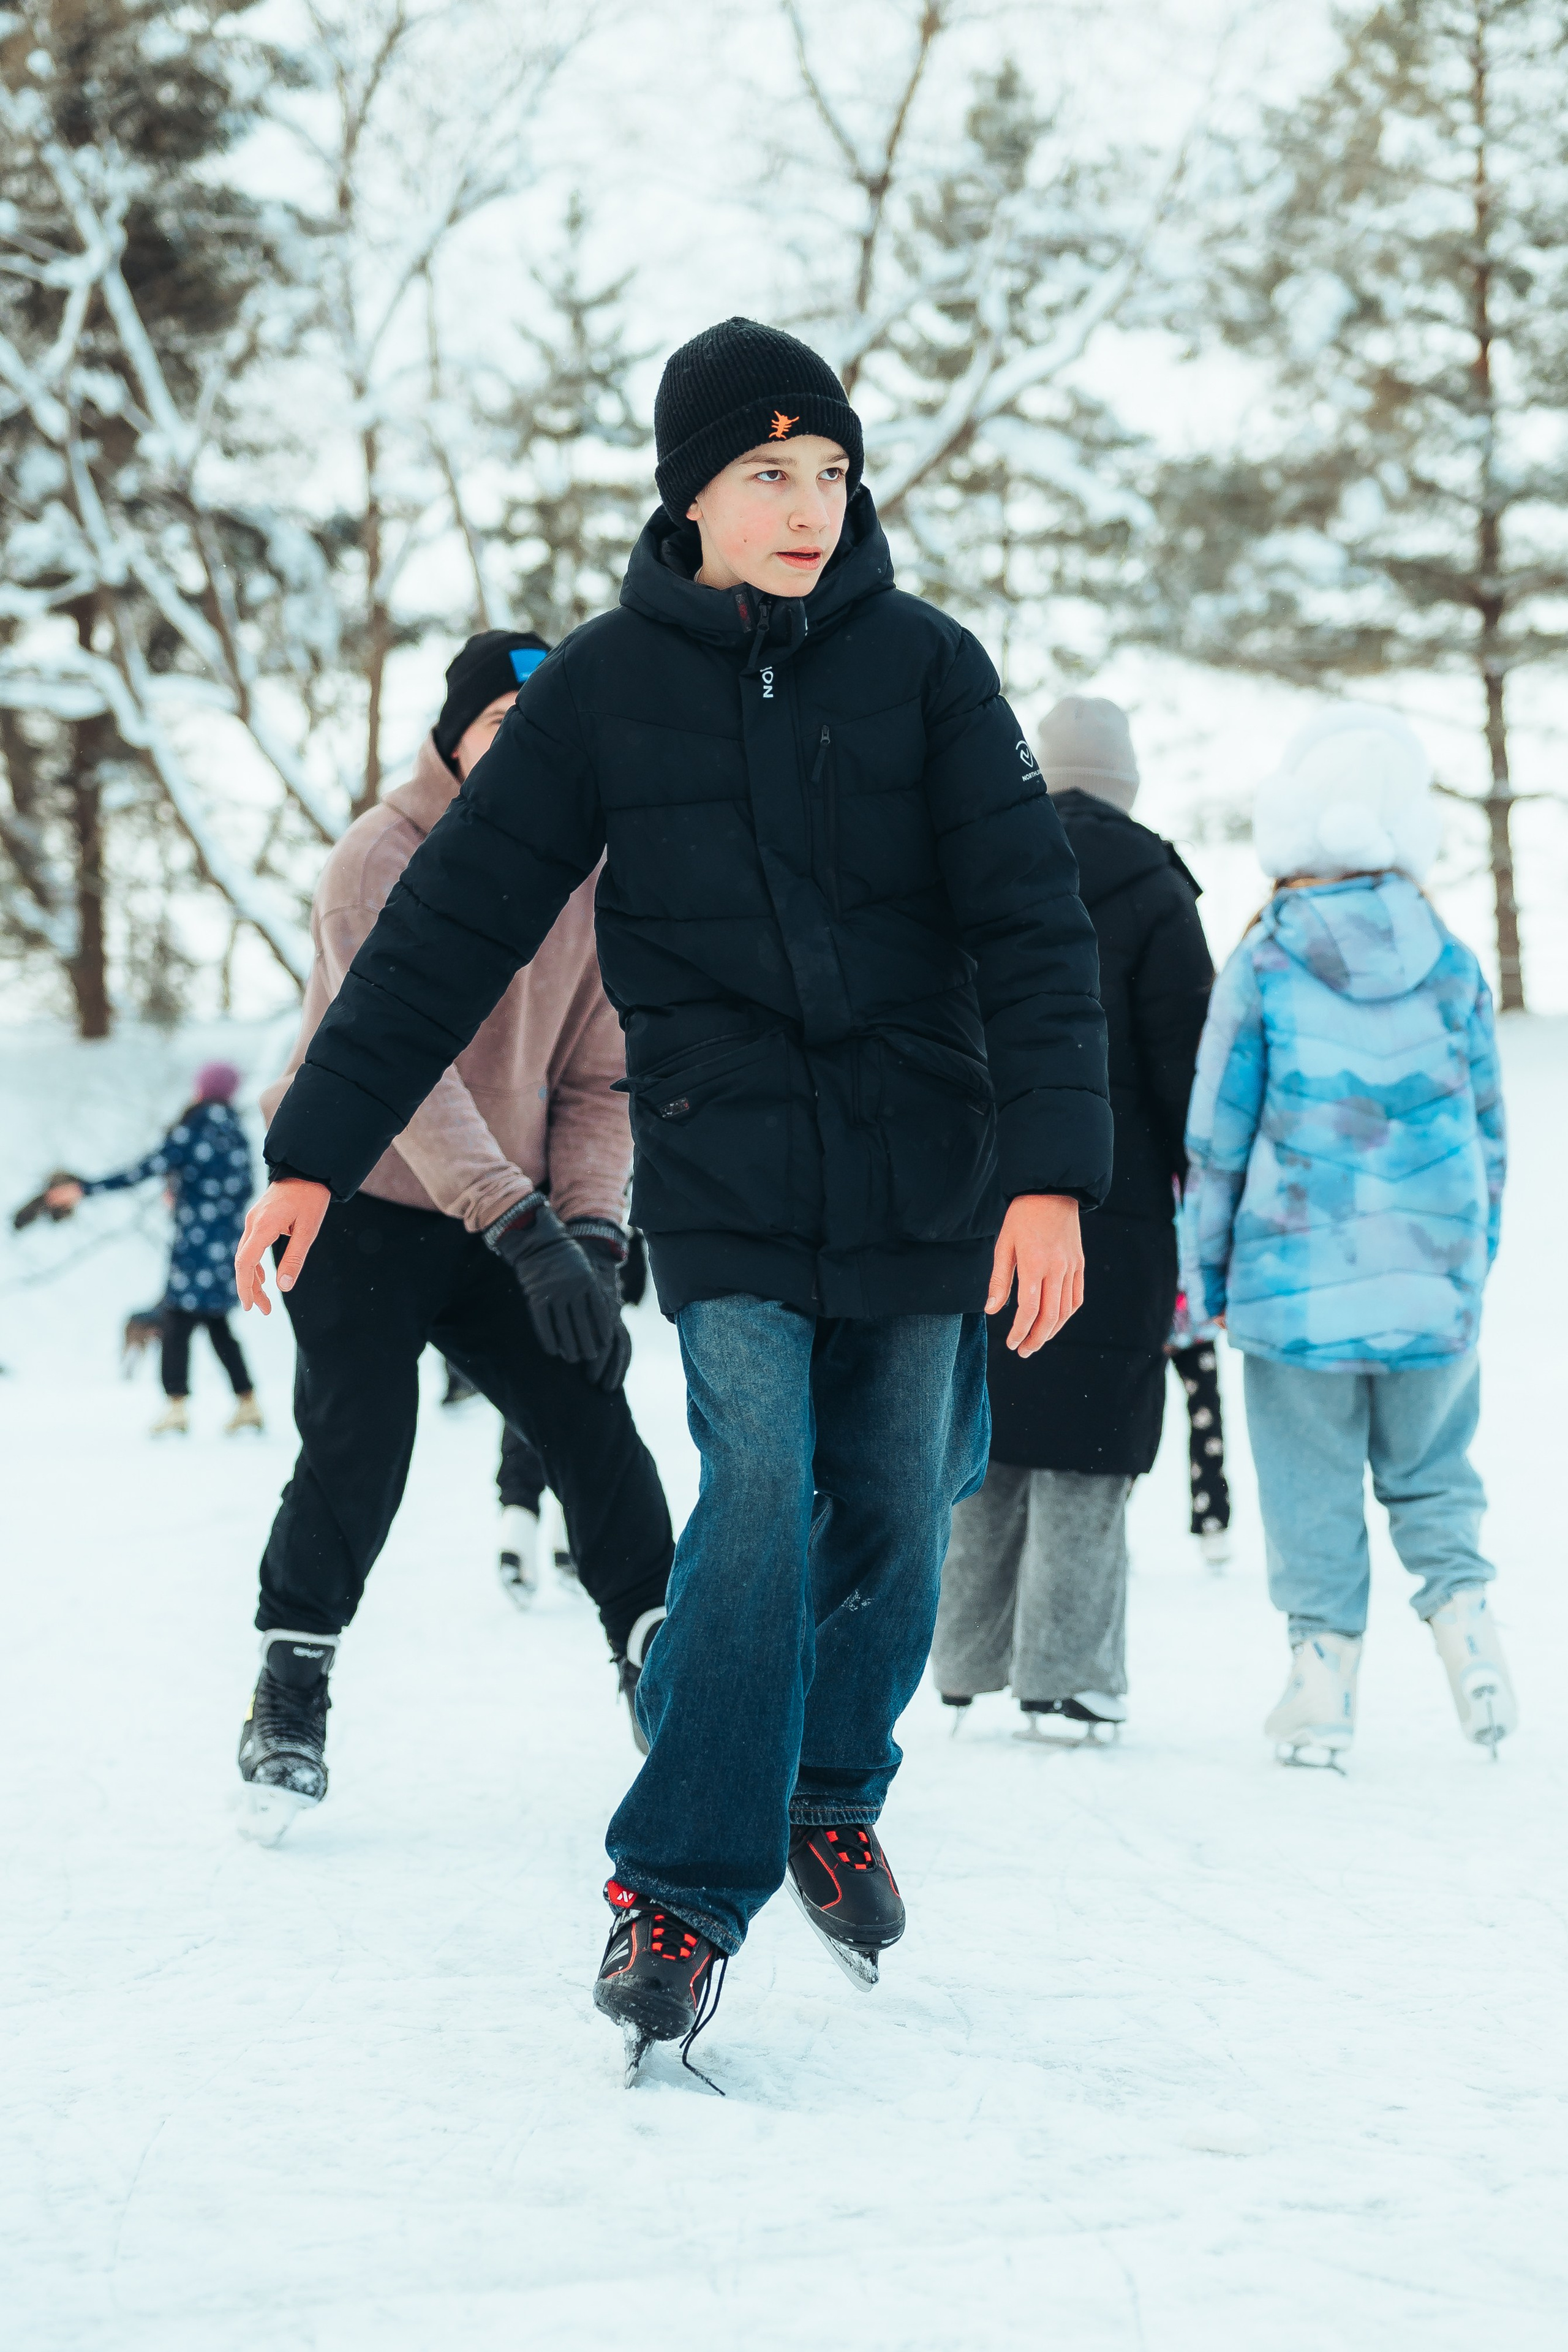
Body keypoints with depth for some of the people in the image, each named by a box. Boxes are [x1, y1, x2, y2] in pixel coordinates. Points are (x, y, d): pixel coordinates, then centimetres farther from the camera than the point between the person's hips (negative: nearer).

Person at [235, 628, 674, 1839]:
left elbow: (598, 1079, 3)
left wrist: (591, 1228, -14)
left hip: (511, 1223, 4)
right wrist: (526, 1227, -34)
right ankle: (290, 1701, 8)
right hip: (360, 1206, -4)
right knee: (358, 1456, -11)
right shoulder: (382, 860, -15)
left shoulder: (592, 875, 1)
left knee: (596, 1430, -4)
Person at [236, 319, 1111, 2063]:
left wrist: (1051, 1171, -16)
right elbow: (453, 924, 0)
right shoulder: (603, 686, -1)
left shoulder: (924, 666, -1)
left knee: (894, 1513, 8)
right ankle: (681, 1883, -3)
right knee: (759, 1498, -14)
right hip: (721, 1174, -1)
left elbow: (1030, 925, -6)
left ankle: (831, 1799, 34)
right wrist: (318, 1148, -3)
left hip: (922, 1166, 2)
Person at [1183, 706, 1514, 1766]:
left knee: (1312, 1483, 7)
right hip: (1433, 1280, 2)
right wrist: (1475, 1261, 20)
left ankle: (1325, 1673, 7)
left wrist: (1205, 1271, 9)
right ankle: (1463, 1604, -1)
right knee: (1428, 1467, 18)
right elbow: (1487, 1132, 8)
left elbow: (1217, 1138, -1)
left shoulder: (1261, 971, -5)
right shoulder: (1455, 969, 1)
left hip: (1299, 1275, -2)